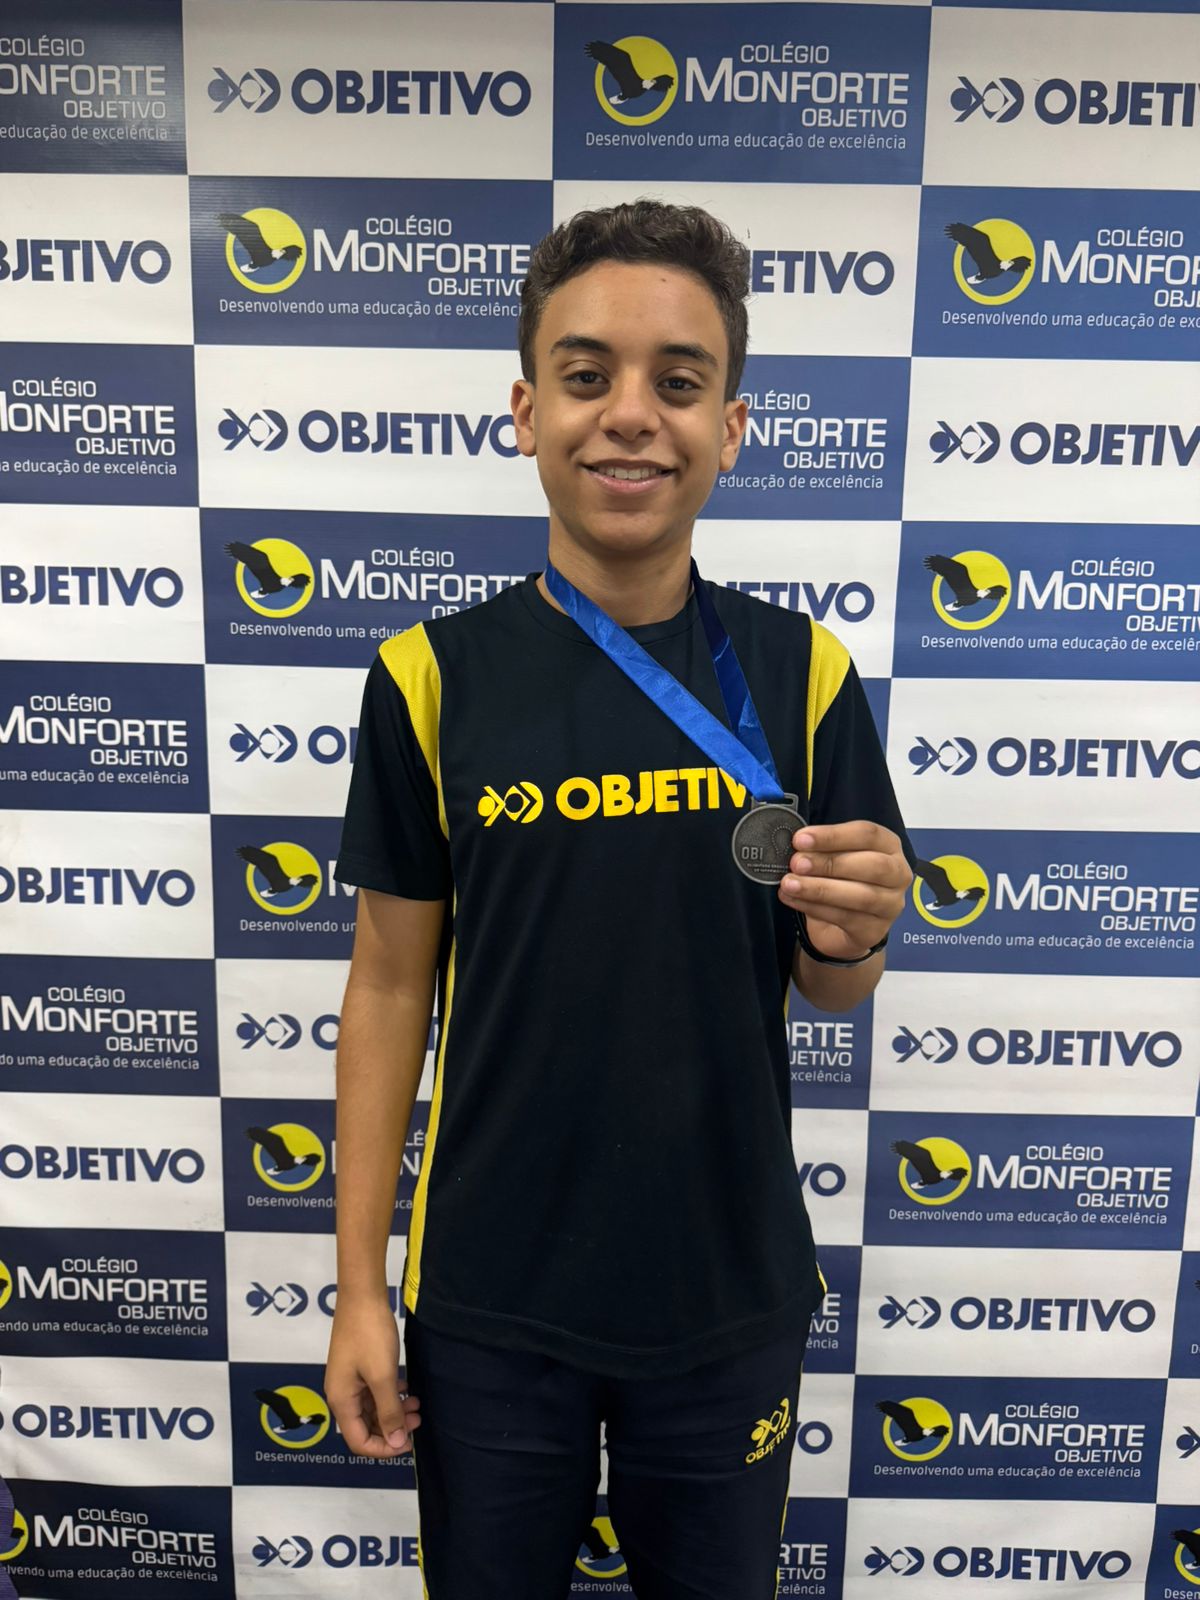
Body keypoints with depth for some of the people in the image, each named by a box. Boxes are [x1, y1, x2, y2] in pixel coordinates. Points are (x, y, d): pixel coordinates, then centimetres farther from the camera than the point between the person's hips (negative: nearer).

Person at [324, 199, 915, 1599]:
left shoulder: (800, 672, -7)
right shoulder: (434, 678, -10)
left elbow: (829, 985, 2)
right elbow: (391, 984, -4)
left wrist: (851, 933, -22)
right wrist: (360, 1284, -2)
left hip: (730, 1288, 1)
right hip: (489, 1295, 0)